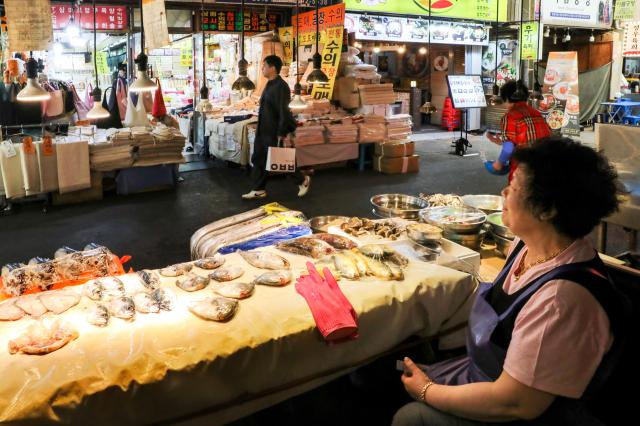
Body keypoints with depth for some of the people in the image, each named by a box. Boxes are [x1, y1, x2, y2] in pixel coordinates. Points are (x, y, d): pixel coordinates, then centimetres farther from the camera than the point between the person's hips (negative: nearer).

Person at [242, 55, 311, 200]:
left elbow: (284, 111, -21)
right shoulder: (270, 84, 10)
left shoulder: (280, 87, -19)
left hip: (274, 132, -9)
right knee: (258, 159, 10)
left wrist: (283, 133, -21)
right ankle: (258, 190, 19)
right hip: (263, 131, 9)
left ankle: (303, 180, 23)